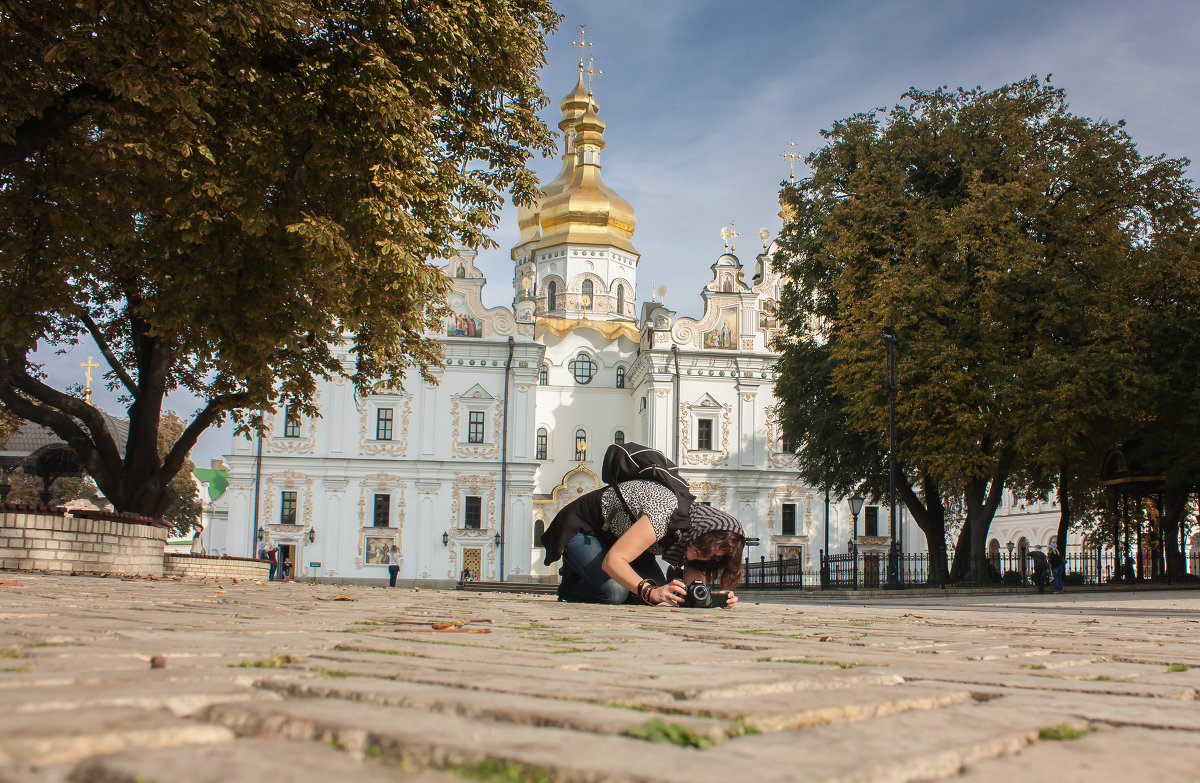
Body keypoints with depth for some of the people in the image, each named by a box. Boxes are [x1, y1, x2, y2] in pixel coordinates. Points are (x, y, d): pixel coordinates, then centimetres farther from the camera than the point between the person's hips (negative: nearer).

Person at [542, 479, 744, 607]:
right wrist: (651, 592, -50)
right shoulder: (665, 513, -38)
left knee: (660, 590, -11)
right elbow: (612, 560, -40)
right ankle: (570, 586, 4)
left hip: (616, 535, 8)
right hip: (580, 527, -8)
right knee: (614, 591, -30)